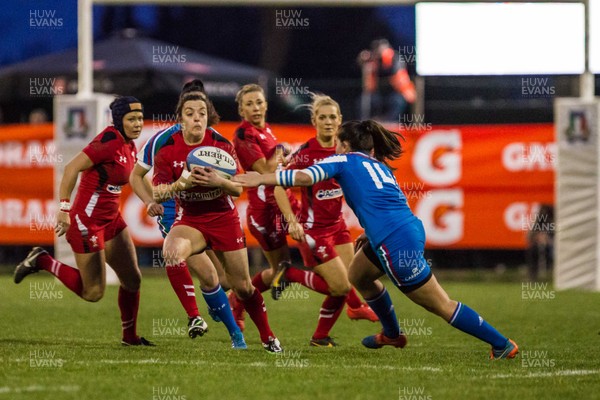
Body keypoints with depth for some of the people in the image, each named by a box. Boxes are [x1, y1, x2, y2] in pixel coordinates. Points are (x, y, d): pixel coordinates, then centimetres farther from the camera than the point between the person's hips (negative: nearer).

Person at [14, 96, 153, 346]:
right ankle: (42, 262, 13)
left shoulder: (129, 146, 6)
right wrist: (64, 208, -27)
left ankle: (130, 336, 26)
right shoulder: (110, 142, -21)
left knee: (132, 279, 11)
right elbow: (72, 168, -24)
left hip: (110, 219, 9)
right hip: (87, 221, -9)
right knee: (93, 293, -1)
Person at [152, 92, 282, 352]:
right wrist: (179, 184, -37)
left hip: (223, 218, 0)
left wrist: (219, 182, -35)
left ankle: (267, 337, 27)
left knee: (242, 286, 2)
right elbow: (157, 193, -17)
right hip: (189, 220, 0)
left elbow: (238, 189, -13)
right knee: (171, 251, -33)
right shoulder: (167, 149, -11)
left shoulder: (222, 145, -11)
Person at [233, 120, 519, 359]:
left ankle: (503, 344, 3)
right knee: (358, 275, 28)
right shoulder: (377, 164, 24)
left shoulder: (345, 160, 3)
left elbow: (305, 176, -10)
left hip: (396, 242, -8)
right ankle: (392, 334, 39)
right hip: (408, 228, 8)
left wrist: (261, 179, -3)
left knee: (441, 306, 0)